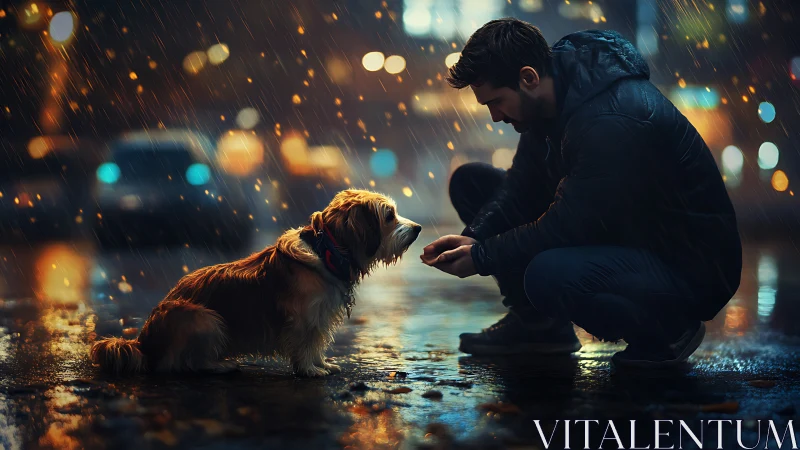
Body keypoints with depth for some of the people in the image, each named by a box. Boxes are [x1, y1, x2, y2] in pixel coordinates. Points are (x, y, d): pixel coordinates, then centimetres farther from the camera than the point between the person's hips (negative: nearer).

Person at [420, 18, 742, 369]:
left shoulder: (612, 119, -31)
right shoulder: (553, 99, -2)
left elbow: (567, 225, -28)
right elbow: (522, 183, 5)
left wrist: (481, 257, -19)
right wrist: (475, 235, -12)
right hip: (618, 233, 9)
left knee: (548, 275, -39)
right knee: (471, 181, 5)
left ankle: (666, 331, -10)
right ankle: (537, 324, 9)